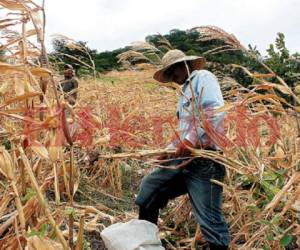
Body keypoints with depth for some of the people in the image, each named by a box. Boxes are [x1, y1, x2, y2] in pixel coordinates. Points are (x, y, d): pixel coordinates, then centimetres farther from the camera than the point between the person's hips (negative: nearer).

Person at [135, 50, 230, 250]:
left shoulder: (203, 77, -2)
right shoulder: (186, 90, 25)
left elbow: (215, 111, -20)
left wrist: (191, 141, -24)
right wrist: (170, 149, 18)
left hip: (204, 161, -9)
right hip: (183, 158, 10)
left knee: (209, 219, -5)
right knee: (149, 187, 12)